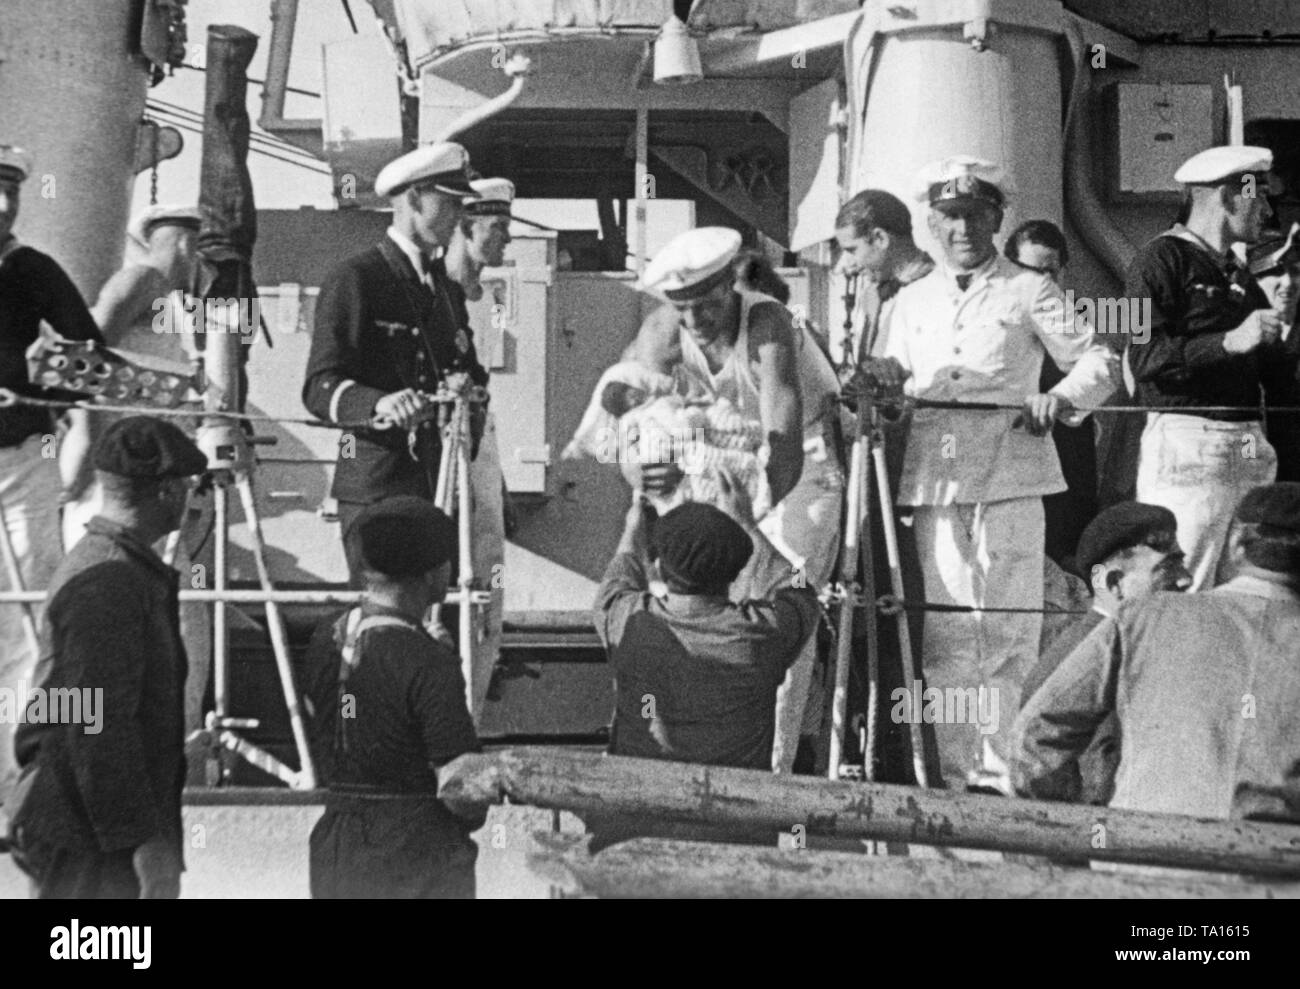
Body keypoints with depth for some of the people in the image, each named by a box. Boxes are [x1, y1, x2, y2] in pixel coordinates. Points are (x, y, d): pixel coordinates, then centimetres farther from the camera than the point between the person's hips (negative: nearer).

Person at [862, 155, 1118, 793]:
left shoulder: (1028, 292, 10)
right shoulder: (911, 303, 20)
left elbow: (1098, 363, 7)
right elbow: (893, 386, 19)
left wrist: (1062, 398, -11)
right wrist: (883, 380, -4)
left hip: (1010, 483, -2)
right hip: (934, 484, 3)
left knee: (1009, 635, -7)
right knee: (943, 636, -3)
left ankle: (1001, 775, -2)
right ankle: (954, 777, 1)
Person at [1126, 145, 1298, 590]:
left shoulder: (1242, 278, 23)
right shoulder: (1162, 260, -2)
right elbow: (1144, 357, -16)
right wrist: (1230, 342, -21)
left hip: (1250, 448, 8)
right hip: (1186, 444, -8)